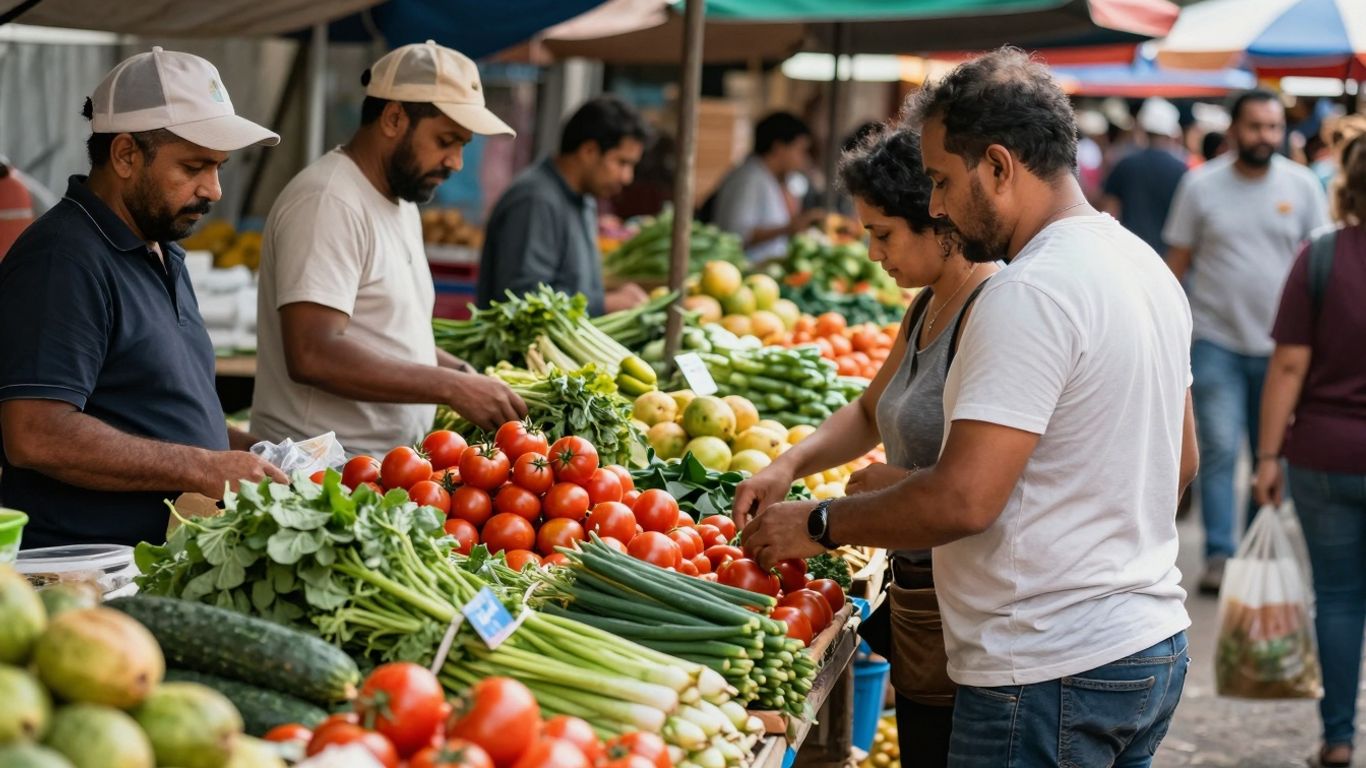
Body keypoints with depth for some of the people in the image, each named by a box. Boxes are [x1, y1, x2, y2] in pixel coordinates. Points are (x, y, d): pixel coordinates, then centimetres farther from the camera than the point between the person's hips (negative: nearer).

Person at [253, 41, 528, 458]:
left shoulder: (401, 201, 16)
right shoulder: (327, 203, -13)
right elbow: (313, 357, -22)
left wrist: (459, 371, 6)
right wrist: (451, 387, -19)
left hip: (391, 462, 9)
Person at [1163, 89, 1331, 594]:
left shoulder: (1302, 186, 2)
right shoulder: (1201, 186, -1)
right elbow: (1177, 263, 3)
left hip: (1279, 344, 2)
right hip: (1215, 342, -2)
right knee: (1219, 450, -6)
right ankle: (1219, 555, -1)